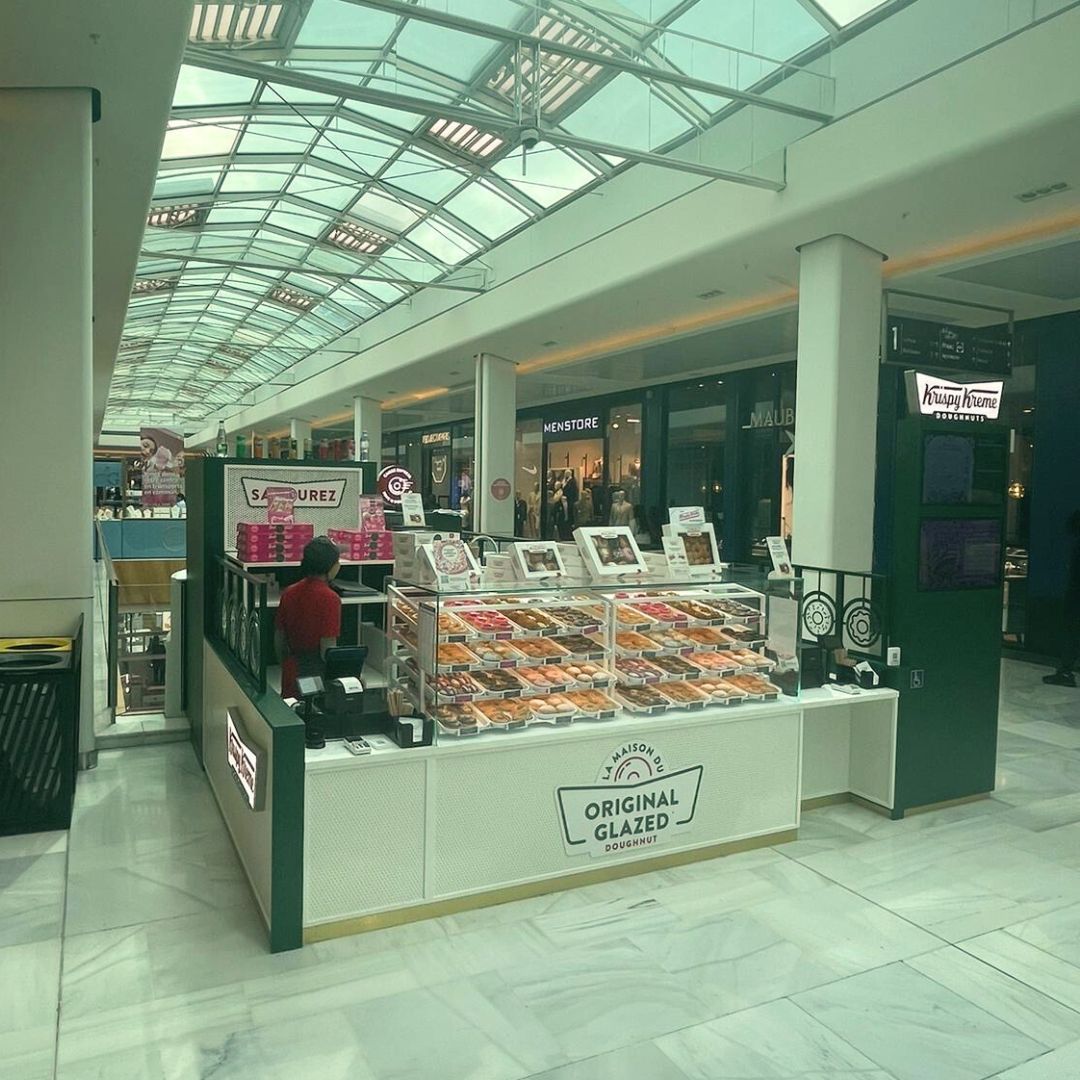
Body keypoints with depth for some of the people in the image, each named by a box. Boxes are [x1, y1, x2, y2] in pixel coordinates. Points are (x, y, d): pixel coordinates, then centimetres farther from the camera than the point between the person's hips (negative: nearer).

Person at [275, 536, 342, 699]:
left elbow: (279, 638, 12)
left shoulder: (289, 593, 4)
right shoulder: (329, 598, -17)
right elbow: (327, 649, -18)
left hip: (292, 672, 7)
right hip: (317, 673, -7)